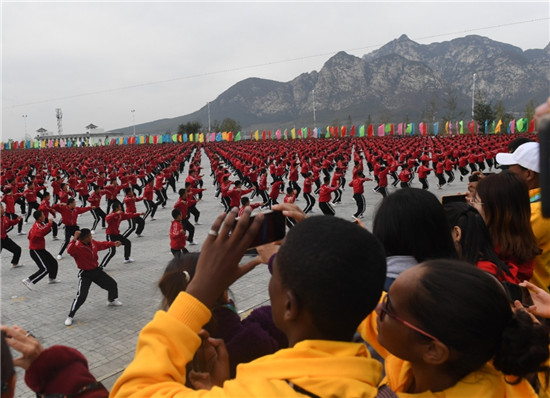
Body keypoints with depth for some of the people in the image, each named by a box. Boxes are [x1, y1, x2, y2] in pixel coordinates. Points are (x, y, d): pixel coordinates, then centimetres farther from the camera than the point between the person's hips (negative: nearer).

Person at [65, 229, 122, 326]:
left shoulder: (92, 242, -5)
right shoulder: (77, 247, -26)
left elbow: (102, 244, 15)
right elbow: (69, 250, -50)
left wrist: (113, 244, 11)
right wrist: (75, 239, -55)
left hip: (96, 270, 7)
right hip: (85, 274, -7)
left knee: (112, 284, 19)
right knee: (81, 296, -17)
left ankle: (112, 300, 48)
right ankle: (70, 317, 2)